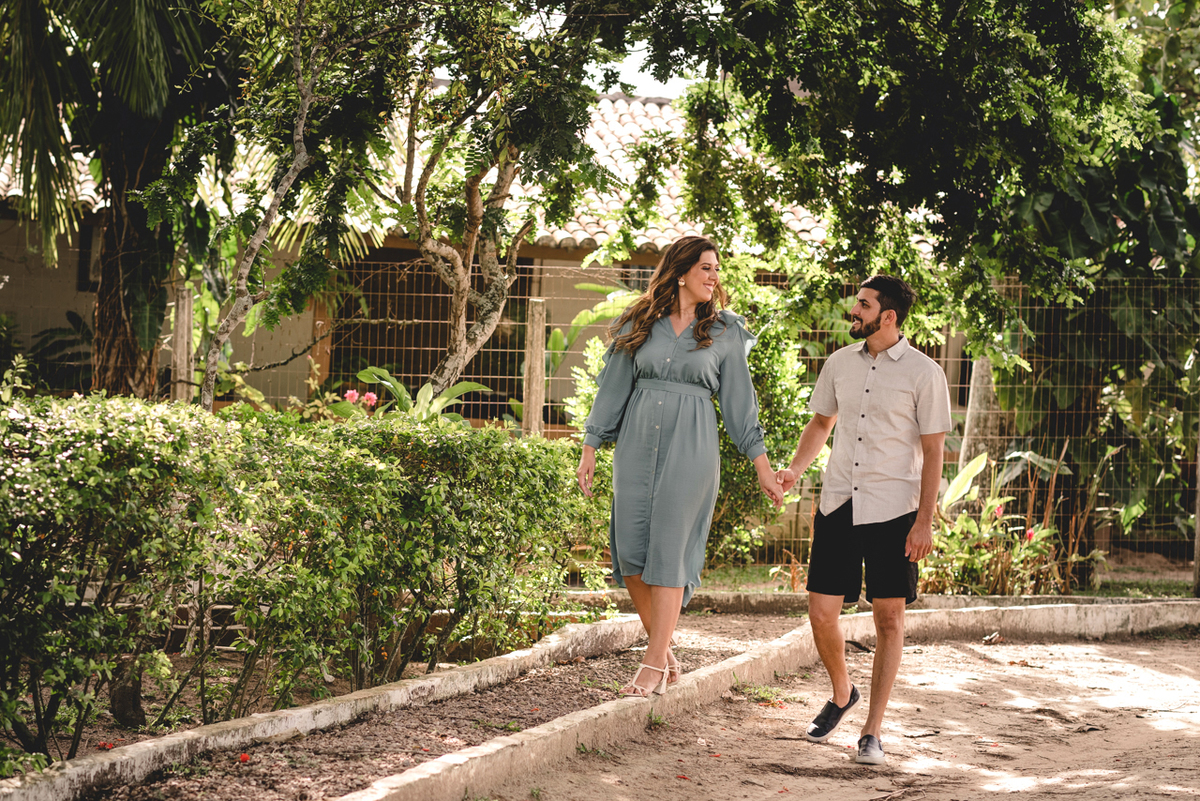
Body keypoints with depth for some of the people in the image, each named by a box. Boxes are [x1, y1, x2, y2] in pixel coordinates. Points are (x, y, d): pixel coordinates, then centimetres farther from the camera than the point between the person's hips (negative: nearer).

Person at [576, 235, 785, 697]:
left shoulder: (724, 333, 7)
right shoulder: (639, 325, 9)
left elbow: (738, 400, 9)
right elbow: (613, 388, 12)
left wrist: (762, 466, 5)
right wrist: (590, 448, 8)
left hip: (691, 447, -2)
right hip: (637, 444, 2)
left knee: (669, 551, -8)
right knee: (630, 551, -2)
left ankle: (654, 664, -5)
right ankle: (665, 652, 13)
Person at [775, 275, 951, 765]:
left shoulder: (924, 374, -5)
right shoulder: (839, 364, 8)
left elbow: (933, 452, -4)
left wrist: (924, 522, -9)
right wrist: (795, 469, 6)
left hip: (893, 510, -4)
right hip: (838, 503, 4)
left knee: (889, 618, 1)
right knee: (821, 613, 1)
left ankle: (872, 732, 10)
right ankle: (841, 695, 29)